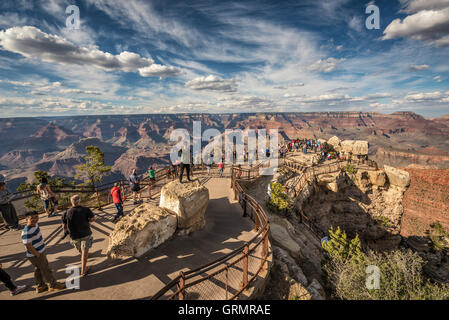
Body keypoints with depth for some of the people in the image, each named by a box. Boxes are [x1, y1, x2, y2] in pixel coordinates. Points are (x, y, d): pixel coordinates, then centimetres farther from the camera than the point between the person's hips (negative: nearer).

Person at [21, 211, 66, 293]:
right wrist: (39, 256, -18)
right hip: (35, 255, -9)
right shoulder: (27, 232, -30)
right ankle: (52, 285, 27)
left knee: (38, 270, 23)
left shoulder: (35, 225, -1)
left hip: (41, 252, 9)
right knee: (46, 270, 8)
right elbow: (29, 247, -26)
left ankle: (40, 286, 40)